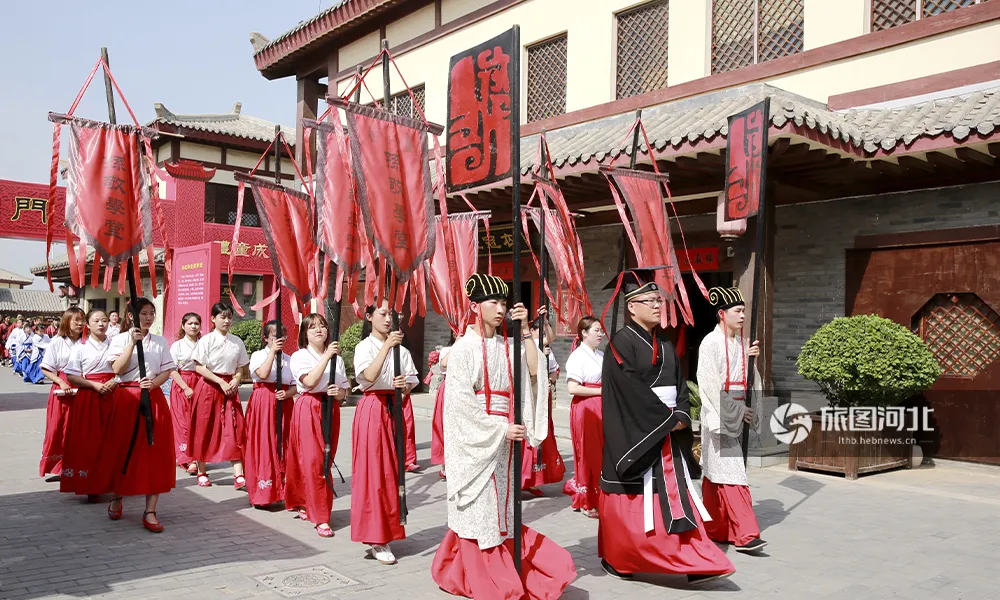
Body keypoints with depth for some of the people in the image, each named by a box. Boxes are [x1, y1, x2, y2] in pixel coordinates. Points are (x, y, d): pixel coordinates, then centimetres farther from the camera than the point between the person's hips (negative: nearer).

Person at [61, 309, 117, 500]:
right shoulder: (80, 347, 1)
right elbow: (71, 376, -3)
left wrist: (114, 382, -10)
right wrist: (95, 385, -14)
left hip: (112, 396, 2)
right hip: (88, 397, -2)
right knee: (87, 441, -1)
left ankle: (110, 482, 13)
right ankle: (90, 486, 6)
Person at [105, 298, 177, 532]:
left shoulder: (160, 341, 9)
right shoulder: (120, 339, 2)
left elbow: (167, 371, 6)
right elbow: (117, 369, -11)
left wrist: (154, 382, -13)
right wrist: (132, 342, -16)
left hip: (154, 399, 2)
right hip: (126, 398, -2)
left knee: (155, 452, -2)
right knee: (124, 450, 6)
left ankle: (150, 511, 2)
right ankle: (117, 498, 31)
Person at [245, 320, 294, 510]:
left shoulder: (289, 359, 11)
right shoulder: (258, 355, 2)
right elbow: (263, 374, -18)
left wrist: (287, 394, -12)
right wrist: (273, 351, -18)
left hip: (283, 404, 3)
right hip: (262, 403, -3)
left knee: (283, 445, 4)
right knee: (263, 444, -4)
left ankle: (281, 489, 14)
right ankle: (261, 493, 5)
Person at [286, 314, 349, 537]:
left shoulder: (336, 358, 12)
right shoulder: (299, 356, -2)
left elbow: (344, 390, 13)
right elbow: (309, 381, -20)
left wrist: (339, 393, -10)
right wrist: (326, 356, -21)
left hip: (330, 410, 5)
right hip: (308, 408, -5)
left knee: (325, 460, 8)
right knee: (313, 461, -10)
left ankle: (305, 505, 28)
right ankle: (321, 518, -5)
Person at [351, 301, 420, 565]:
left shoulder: (400, 349, 9)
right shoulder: (364, 347, -4)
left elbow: (411, 382, 8)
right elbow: (370, 376, -22)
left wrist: (405, 385, -14)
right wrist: (386, 345, -26)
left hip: (394, 409, 5)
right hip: (372, 409, -5)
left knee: (391, 470, 8)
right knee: (373, 471, -3)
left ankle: (386, 531, 20)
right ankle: (376, 537, 4)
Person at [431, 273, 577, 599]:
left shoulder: (507, 345, 7)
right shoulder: (464, 347, -9)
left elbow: (534, 371, -7)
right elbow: (461, 401, -14)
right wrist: (500, 429, -16)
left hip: (504, 436, 5)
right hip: (475, 440, -5)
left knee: (499, 505, 12)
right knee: (478, 506, 1)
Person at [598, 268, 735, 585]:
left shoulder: (664, 343, 13)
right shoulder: (622, 342, -12)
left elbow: (679, 384, 12)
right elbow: (632, 389, -19)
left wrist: (681, 416, -5)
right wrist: (668, 418, -14)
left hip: (667, 432, 7)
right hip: (634, 434, -7)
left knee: (676, 497, 5)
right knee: (630, 501, 3)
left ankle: (694, 563, 7)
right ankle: (616, 558, 20)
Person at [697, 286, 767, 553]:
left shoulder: (740, 342, 11)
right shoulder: (711, 343, -11)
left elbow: (745, 380, 15)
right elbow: (711, 385, -14)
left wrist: (750, 358, -2)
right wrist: (737, 410, -12)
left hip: (737, 412, 7)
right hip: (719, 414, -7)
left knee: (716, 475, 12)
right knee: (731, 475, -8)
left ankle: (714, 529, 19)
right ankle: (746, 534, -6)